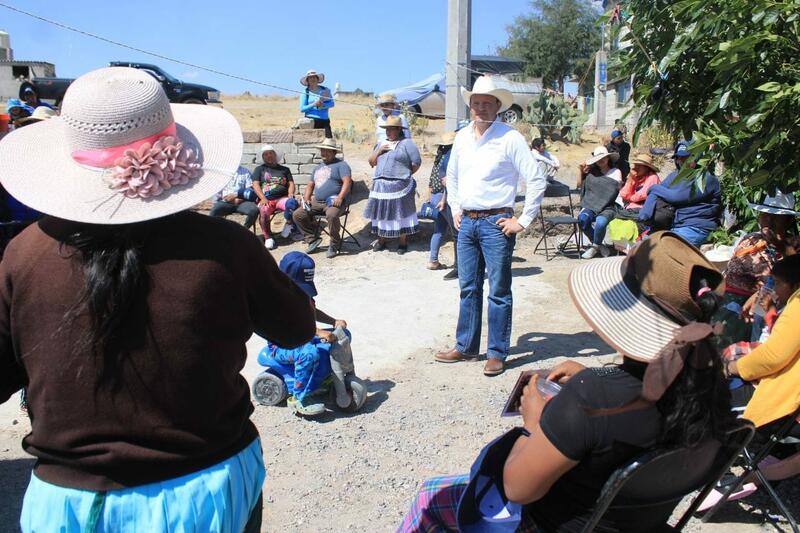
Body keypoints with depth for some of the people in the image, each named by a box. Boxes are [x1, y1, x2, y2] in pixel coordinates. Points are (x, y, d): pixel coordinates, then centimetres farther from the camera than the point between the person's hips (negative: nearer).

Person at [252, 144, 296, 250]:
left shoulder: (284, 169, 25)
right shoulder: (259, 169, 20)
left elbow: (291, 184, 16)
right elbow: (255, 185, 7)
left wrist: (290, 195, -7)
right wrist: (263, 198, -11)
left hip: (282, 198, 1)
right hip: (266, 199, -1)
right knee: (263, 211, -36)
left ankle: (289, 224, -9)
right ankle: (268, 238, -21)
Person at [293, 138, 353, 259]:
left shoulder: (341, 165, 2)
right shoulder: (318, 167, 26)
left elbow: (347, 182, -13)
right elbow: (310, 185, 29)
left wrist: (340, 198, -27)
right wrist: (306, 199, 9)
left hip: (333, 201, -7)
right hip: (317, 202, 7)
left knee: (331, 215, -38)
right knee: (298, 214, -9)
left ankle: (334, 245, -17)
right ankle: (312, 239, 4)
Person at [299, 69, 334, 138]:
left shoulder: (325, 90, 12)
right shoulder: (305, 93, 4)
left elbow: (332, 103, 5)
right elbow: (302, 109, -3)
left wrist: (323, 105, -15)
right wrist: (314, 105, -17)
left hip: (324, 119, 3)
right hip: (311, 120, -3)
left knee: (329, 138, -5)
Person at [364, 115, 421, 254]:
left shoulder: (407, 143, -1)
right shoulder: (382, 144, 19)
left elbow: (416, 163, -4)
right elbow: (371, 162, 16)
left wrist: (405, 175, 3)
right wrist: (379, 150, 0)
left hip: (399, 186, -6)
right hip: (381, 185, 6)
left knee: (400, 214, -1)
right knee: (381, 213, 9)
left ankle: (403, 242, 8)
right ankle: (381, 241, 20)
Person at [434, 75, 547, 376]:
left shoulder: (510, 138, -10)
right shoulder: (462, 137, 8)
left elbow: (536, 181, -11)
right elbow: (451, 175, 23)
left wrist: (523, 221, -11)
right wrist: (455, 209, 15)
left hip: (496, 223, -6)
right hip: (467, 222, 6)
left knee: (499, 292, 2)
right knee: (468, 288, 13)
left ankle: (497, 353, 12)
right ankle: (465, 347, 25)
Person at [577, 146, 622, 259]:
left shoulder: (616, 172, 12)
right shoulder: (591, 171, 14)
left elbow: (618, 189, 6)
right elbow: (580, 185, 18)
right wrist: (581, 171, 10)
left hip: (607, 208, -2)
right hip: (590, 206, 2)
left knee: (600, 222, -36)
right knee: (582, 218, -32)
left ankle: (595, 246, -5)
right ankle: (599, 246, -11)